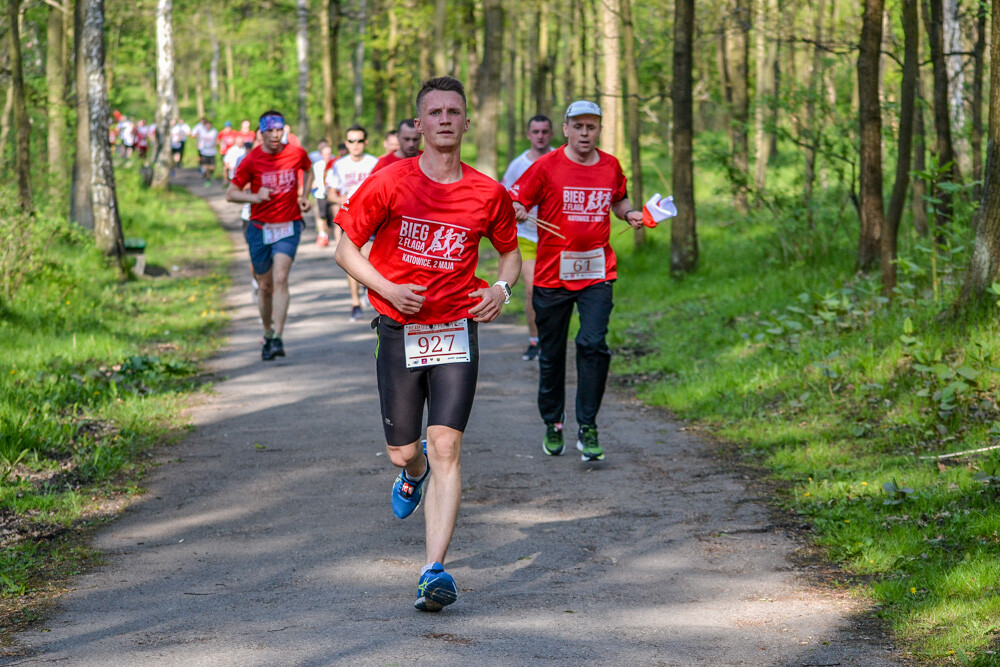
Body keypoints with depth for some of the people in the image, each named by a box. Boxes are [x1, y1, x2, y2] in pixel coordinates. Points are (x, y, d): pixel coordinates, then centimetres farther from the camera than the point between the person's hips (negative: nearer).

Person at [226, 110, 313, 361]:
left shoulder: (296, 153, -2)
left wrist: (304, 196, 6)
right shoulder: (251, 160, -8)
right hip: (259, 227, 1)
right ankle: (268, 335, 29)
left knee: (280, 279, -18)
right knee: (265, 286, 9)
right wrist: (255, 197, -22)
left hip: (288, 227, 0)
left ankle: (278, 338, -21)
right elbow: (231, 193, -4)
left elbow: (308, 171, 21)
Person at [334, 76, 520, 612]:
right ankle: (414, 475, 49)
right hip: (399, 330, 0)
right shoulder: (389, 183, -5)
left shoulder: (488, 193, 0)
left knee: (445, 446, -13)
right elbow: (347, 249, 1)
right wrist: (387, 288, -15)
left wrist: (502, 287, -5)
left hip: (457, 329, 0)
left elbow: (510, 249, 16)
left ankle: (435, 571, -14)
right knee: (403, 451, 8)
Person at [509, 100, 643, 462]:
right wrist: (516, 212, -27)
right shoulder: (546, 166, -4)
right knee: (552, 353, 8)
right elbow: (513, 202, -4)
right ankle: (553, 424, 27)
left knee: (594, 344, -15)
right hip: (552, 273, -1)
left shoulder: (611, 167, 6)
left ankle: (588, 428, -8)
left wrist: (630, 213, 3)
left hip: (597, 272, 1)